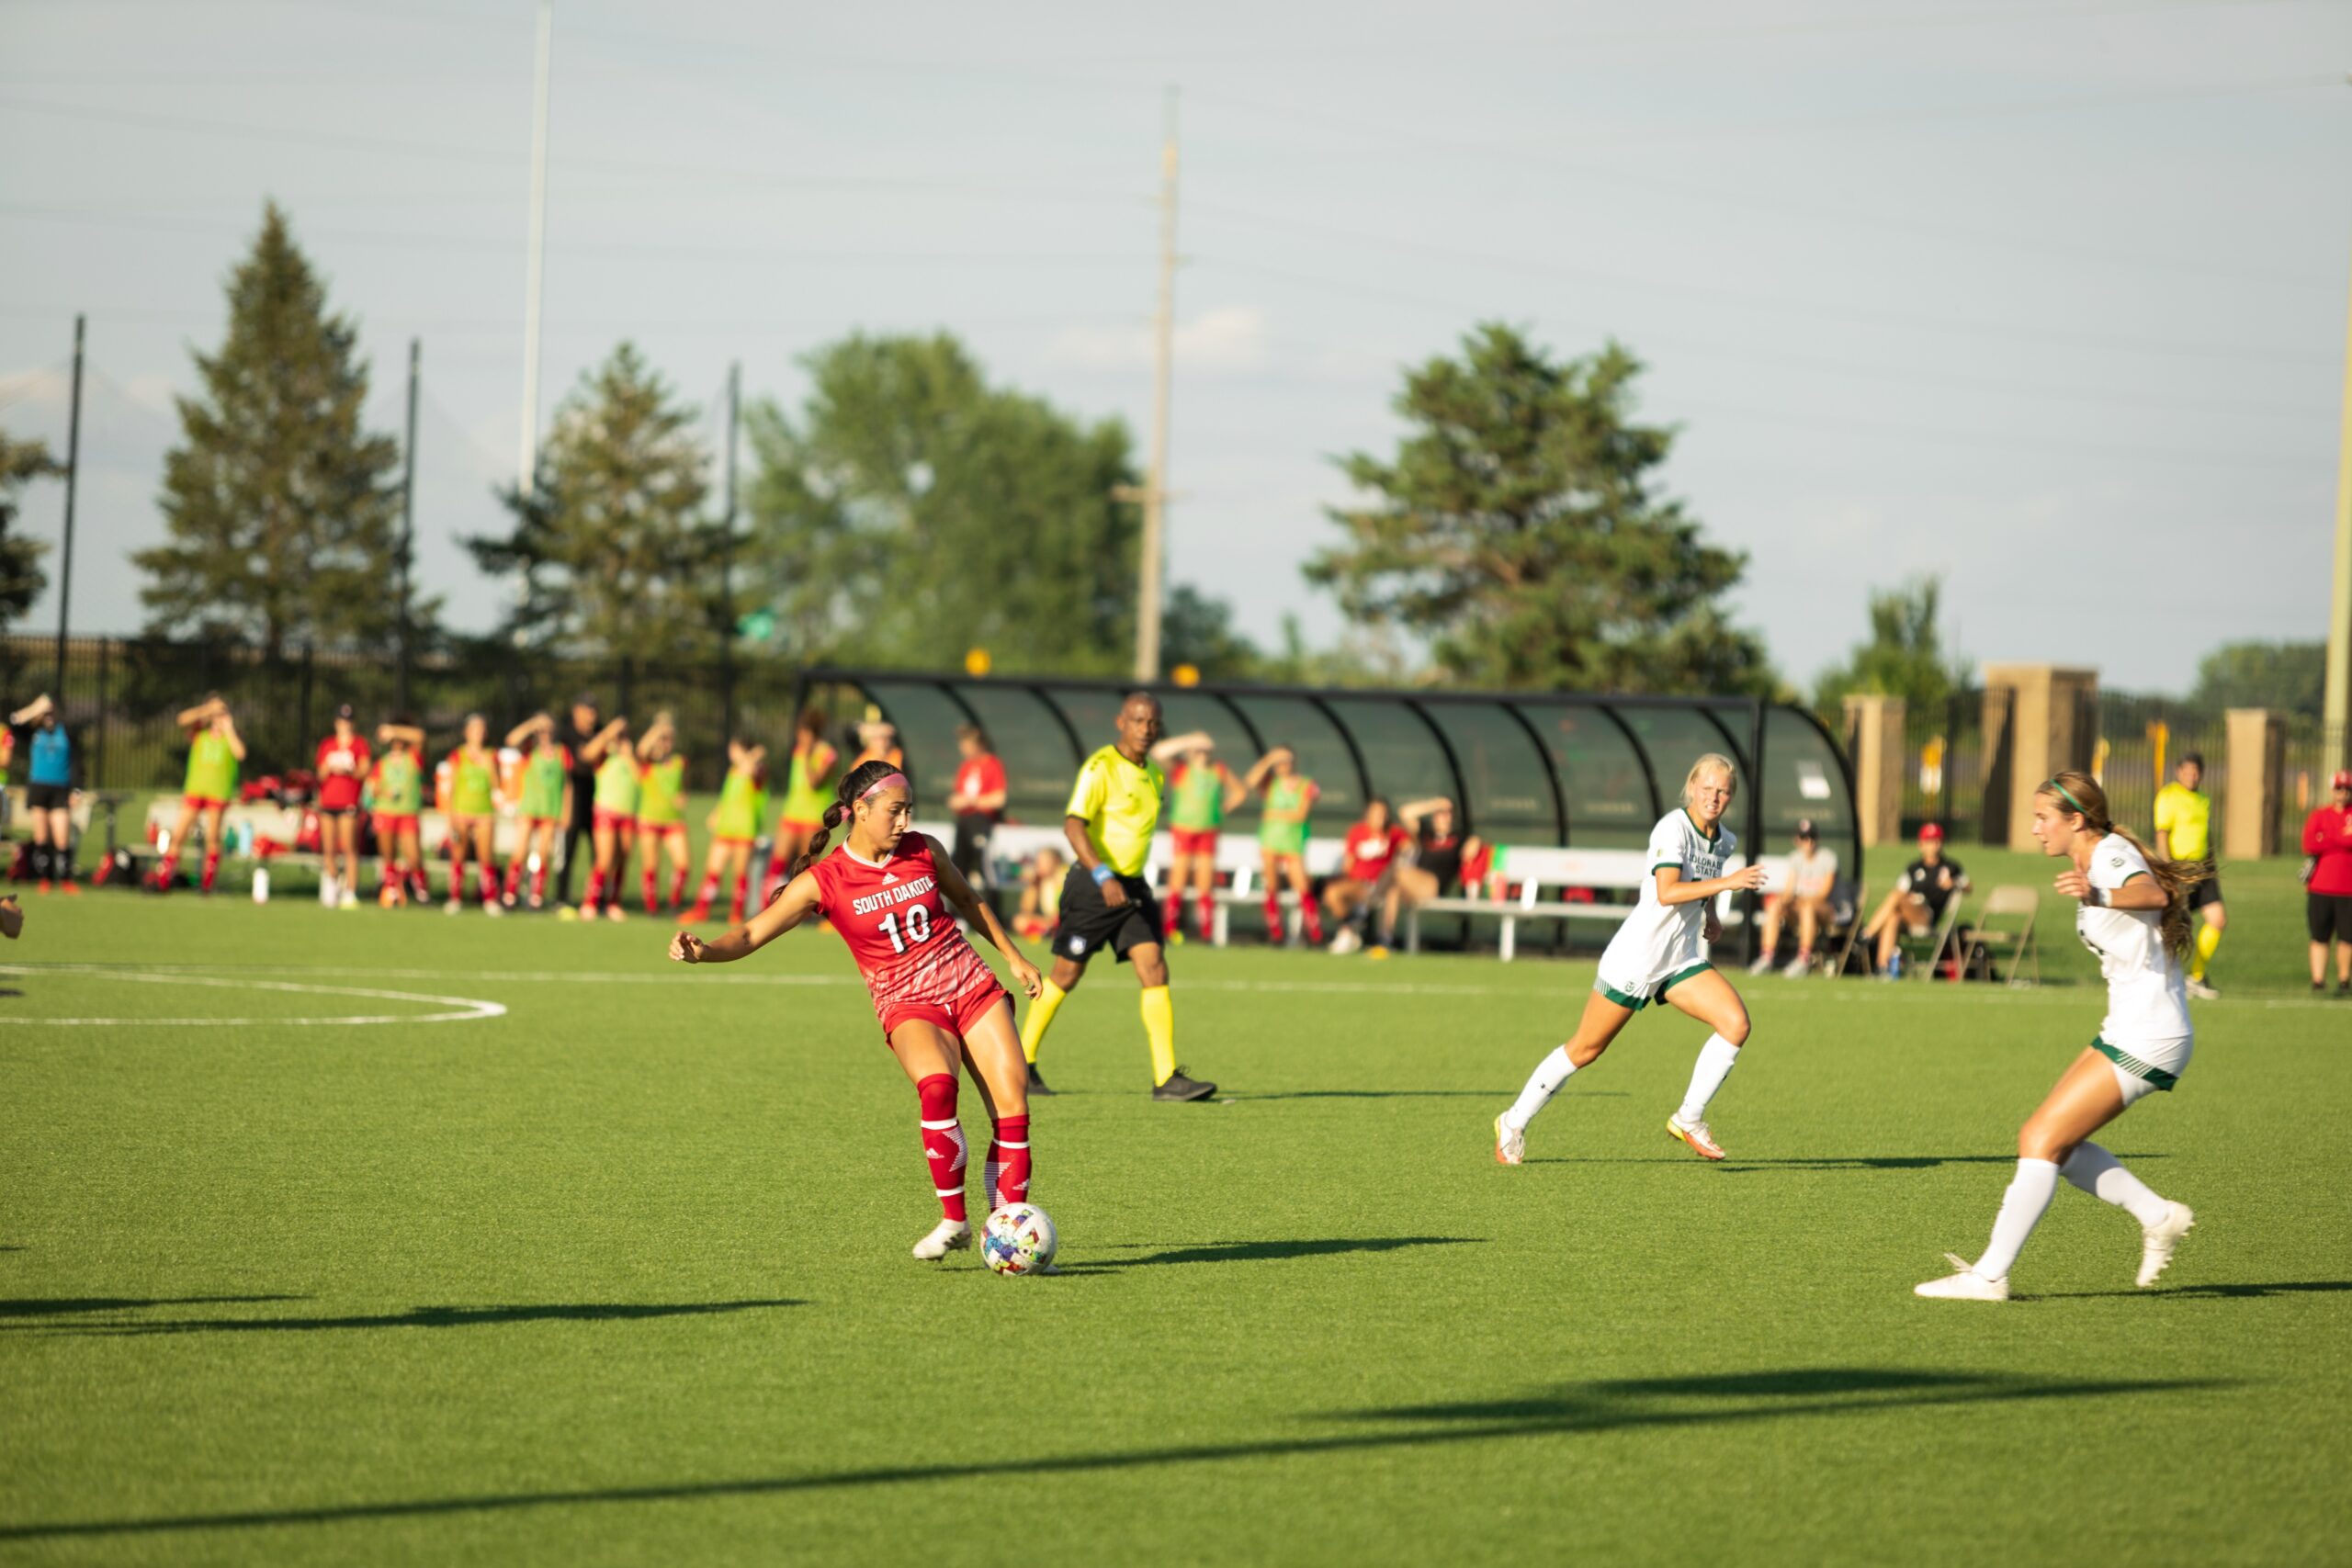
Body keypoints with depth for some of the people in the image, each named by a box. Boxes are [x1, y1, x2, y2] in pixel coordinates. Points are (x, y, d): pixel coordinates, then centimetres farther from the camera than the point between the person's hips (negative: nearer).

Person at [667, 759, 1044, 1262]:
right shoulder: (825, 880, -9)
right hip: (907, 1005, -4)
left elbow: (967, 901, 21)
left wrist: (1014, 957, 25)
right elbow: (754, 933, -13)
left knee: (1012, 1107, -10)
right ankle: (953, 1222, -24)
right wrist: (702, 951, -32)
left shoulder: (923, 852, 2)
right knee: (937, 1087, -34)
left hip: (972, 988, 4)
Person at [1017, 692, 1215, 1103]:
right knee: (1066, 976, 3)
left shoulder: (1154, 775, 12)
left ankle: (1166, 1078, -11)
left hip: (1133, 887, 6)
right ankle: (1022, 1063, 19)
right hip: (1092, 884, -6)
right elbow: (1073, 825, -24)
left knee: (1155, 970, -7)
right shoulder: (1100, 767, -13)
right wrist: (1103, 877, -34)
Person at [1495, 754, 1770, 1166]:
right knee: (1584, 1051, 3)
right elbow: (1667, 892, -32)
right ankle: (1514, 1123, 21)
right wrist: (1725, 883, -38)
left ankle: (1688, 1120, -4)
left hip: (1681, 961, 7)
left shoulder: (1725, 842, 7)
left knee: (1736, 1023, -15)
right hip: (1634, 958, -7)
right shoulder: (1673, 828, -18)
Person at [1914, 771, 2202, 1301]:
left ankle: (1988, 1276, -12)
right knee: (2045, 1139, 8)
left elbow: (2151, 894, -40)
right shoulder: (2095, 862, 14)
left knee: (2041, 1141, -12)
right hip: (2126, 1033, 10)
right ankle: (2158, 1217, 10)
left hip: (2148, 1040, -10)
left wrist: (2100, 896, -58)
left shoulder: (2111, 854, -16)